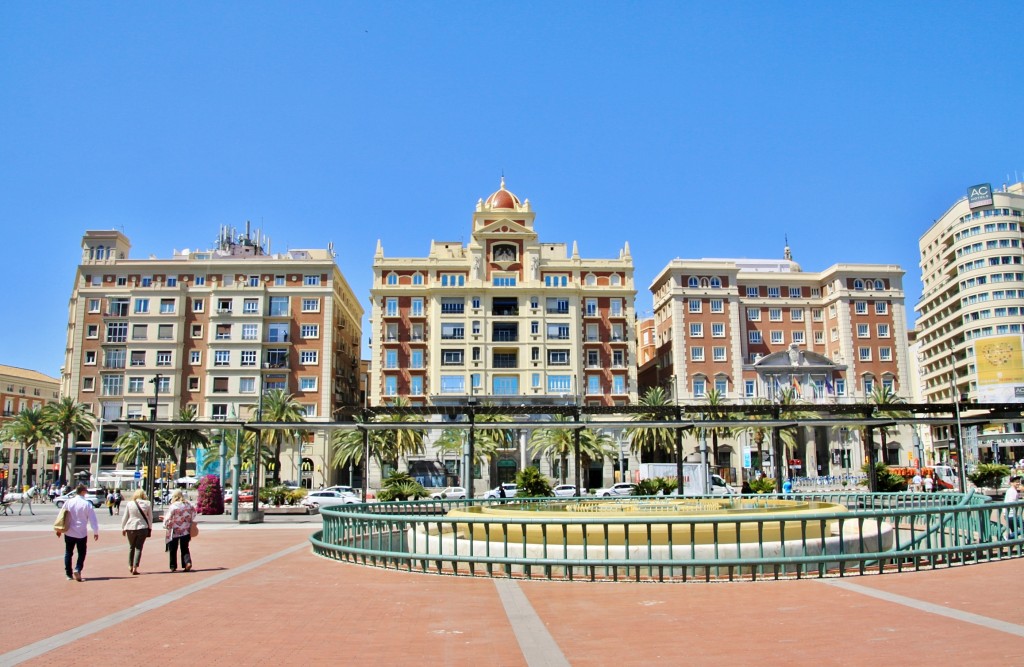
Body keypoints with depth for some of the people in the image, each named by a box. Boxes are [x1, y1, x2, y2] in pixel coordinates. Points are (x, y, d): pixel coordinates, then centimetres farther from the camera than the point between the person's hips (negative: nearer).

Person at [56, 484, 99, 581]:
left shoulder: (68, 502, -2)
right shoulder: (87, 504, -11)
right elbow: (92, 519, -8)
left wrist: (59, 529, 20)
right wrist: (96, 532, 1)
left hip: (69, 533, 3)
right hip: (81, 534, -3)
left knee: (68, 553, 14)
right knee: (81, 553, 8)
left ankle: (69, 574, 16)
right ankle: (77, 570, -11)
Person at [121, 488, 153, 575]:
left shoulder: (129, 504, 0)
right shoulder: (147, 504, 0)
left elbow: (125, 517, 5)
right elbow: (150, 517, 6)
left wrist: (123, 528, 15)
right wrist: (150, 528, 17)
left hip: (131, 528, 1)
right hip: (142, 528, -1)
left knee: (131, 547, 16)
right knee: (139, 548, 2)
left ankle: (130, 566, 23)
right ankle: (135, 568, -6)